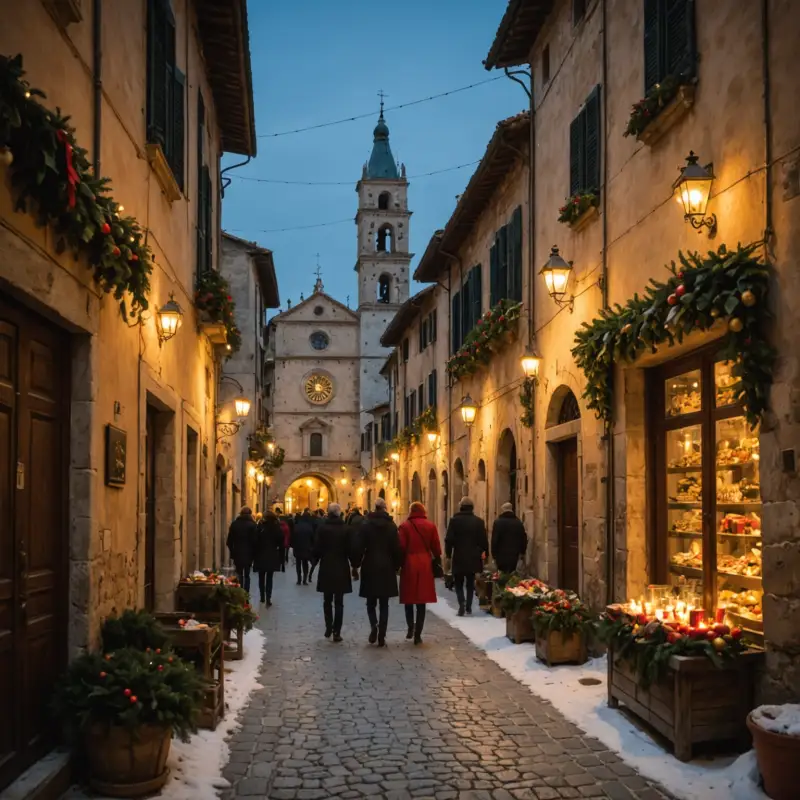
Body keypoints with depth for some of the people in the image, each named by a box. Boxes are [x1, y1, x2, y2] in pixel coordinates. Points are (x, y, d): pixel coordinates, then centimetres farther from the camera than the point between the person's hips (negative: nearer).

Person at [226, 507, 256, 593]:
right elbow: (254, 540, -11)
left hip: (237, 554, 2)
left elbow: (229, 541, 4)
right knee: (246, 575, 6)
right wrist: (253, 554, -3)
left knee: (239, 574, 10)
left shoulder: (234, 524, 2)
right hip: (248, 554, -2)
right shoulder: (252, 524, -9)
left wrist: (232, 553, 10)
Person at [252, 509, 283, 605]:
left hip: (261, 556, -1)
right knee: (269, 578, 4)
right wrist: (280, 555, 10)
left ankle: (262, 597, 19)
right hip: (272, 557, 1)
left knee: (261, 578, 14)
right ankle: (268, 598, -6)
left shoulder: (260, 527, -11)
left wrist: (254, 555, -3)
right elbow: (281, 543, -1)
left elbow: (255, 542, -10)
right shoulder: (277, 528, -5)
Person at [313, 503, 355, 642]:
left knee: (327, 601, 16)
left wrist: (315, 561, 11)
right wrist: (354, 564, 6)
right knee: (339, 602, 3)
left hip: (326, 568, 1)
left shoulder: (322, 528, -6)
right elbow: (350, 549, -6)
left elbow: (317, 548, -5)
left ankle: (328, 628, 14)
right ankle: (336, 632, 0)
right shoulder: (345, 529, -6)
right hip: (341, 569, -1)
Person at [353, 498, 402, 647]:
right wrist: (396, 566, 10)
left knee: (371, 602, 11)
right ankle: (381, 637, 1)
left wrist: (356, 564, 5)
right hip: (387, 568, 1)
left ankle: (374, 624, -15)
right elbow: (397, 548, -1)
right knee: (384, 604, 6)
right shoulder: (391, 526, -1)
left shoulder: (365, 525, -5)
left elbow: (359, 547, -6)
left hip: (370, 567, -1)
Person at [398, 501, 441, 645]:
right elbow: (436, 548, 3)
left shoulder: (405, 526, -3)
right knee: (421, 602, 5)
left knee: (409, 600, 14)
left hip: (409, 565, -1)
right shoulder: (430, 526, 3)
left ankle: (411, 626, -3)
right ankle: (417, 635, 3)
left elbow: (401, 548, -5)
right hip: (425, 566, 1)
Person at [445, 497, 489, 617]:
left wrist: (448, 553, 3)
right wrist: (484, 552, 15)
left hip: (459, 557, -2)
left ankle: (462, 603, -15)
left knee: (458, 583, 7)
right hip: (473, 558, 2)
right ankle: (468, 607, 13)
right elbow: (484, 540, 1)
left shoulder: (455, 520, -6)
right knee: (470, 583, 14)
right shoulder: (479, 521, 0)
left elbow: (449, 539, -7)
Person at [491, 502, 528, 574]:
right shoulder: (518, 522, 6)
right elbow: (524, 539, 9)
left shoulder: (498, 522, -7)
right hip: (515, 555, 4)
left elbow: (494, 540, -10)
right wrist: (522, 552, 17)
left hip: (502, 555, -4)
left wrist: (494, 554, -4)